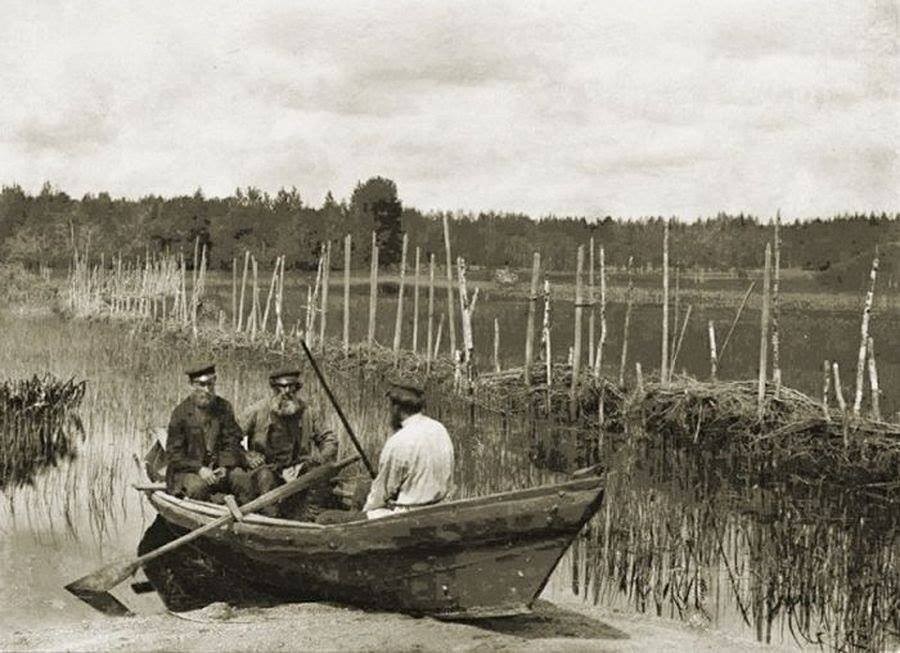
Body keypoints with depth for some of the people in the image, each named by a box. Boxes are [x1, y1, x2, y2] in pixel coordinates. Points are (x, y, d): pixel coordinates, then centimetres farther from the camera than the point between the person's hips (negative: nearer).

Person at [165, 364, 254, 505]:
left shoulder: (224, 408, 5)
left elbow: (232, 444, 3)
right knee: (198, 486, -34)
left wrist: (224, 467, -16)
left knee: (242, 478, -23)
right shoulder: (181, 412, -4)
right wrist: (199, 469, -20)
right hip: (188, 470, -3)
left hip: (220, 468, 3)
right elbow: (174, 453, -6)